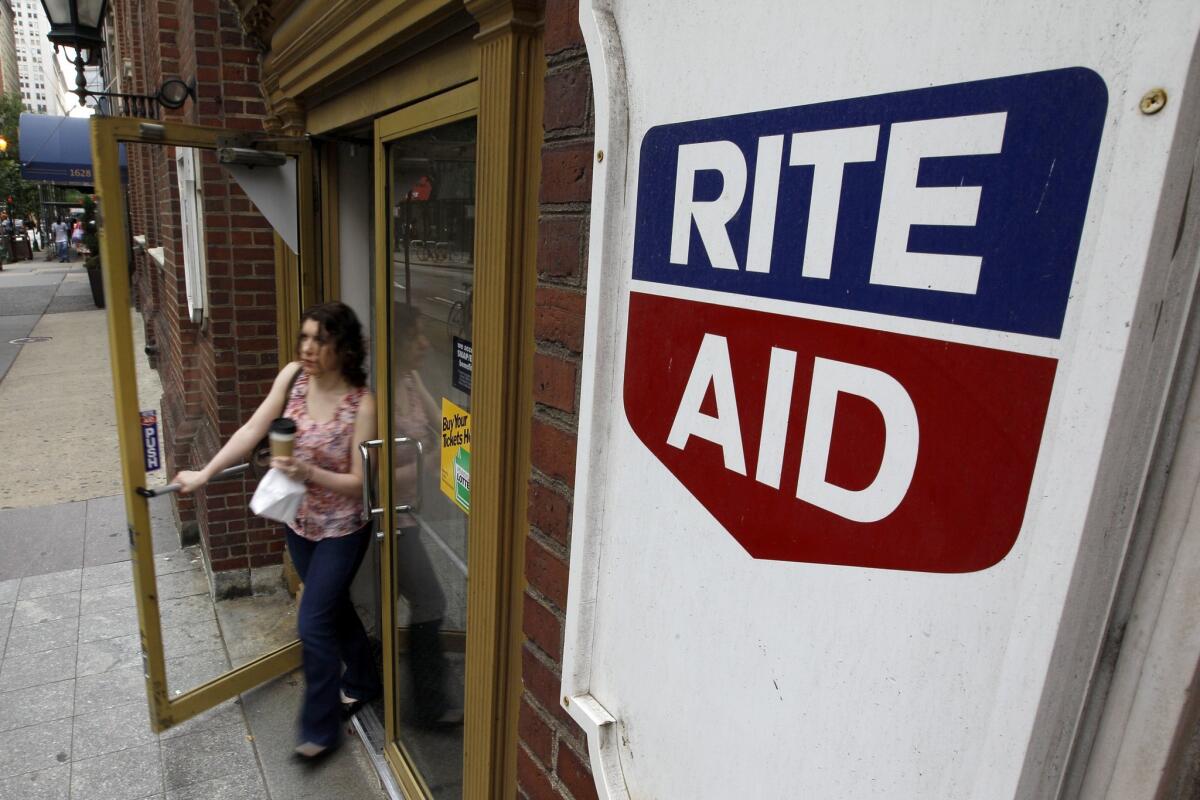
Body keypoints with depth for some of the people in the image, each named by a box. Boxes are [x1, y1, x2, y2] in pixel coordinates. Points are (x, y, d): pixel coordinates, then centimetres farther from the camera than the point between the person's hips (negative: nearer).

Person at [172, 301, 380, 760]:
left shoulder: (361, 403, -24)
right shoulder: (293, 376, -9)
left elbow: (359, 483, -19)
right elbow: (251, 432, -5)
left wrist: (308, 473, -32)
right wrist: (204, 474, -7)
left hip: (341, 529, -6)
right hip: (298, 521, 6)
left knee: (312, 622, -2)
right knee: (333, 606, 21)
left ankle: (320, 730, 19)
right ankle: (363, 681, 45)